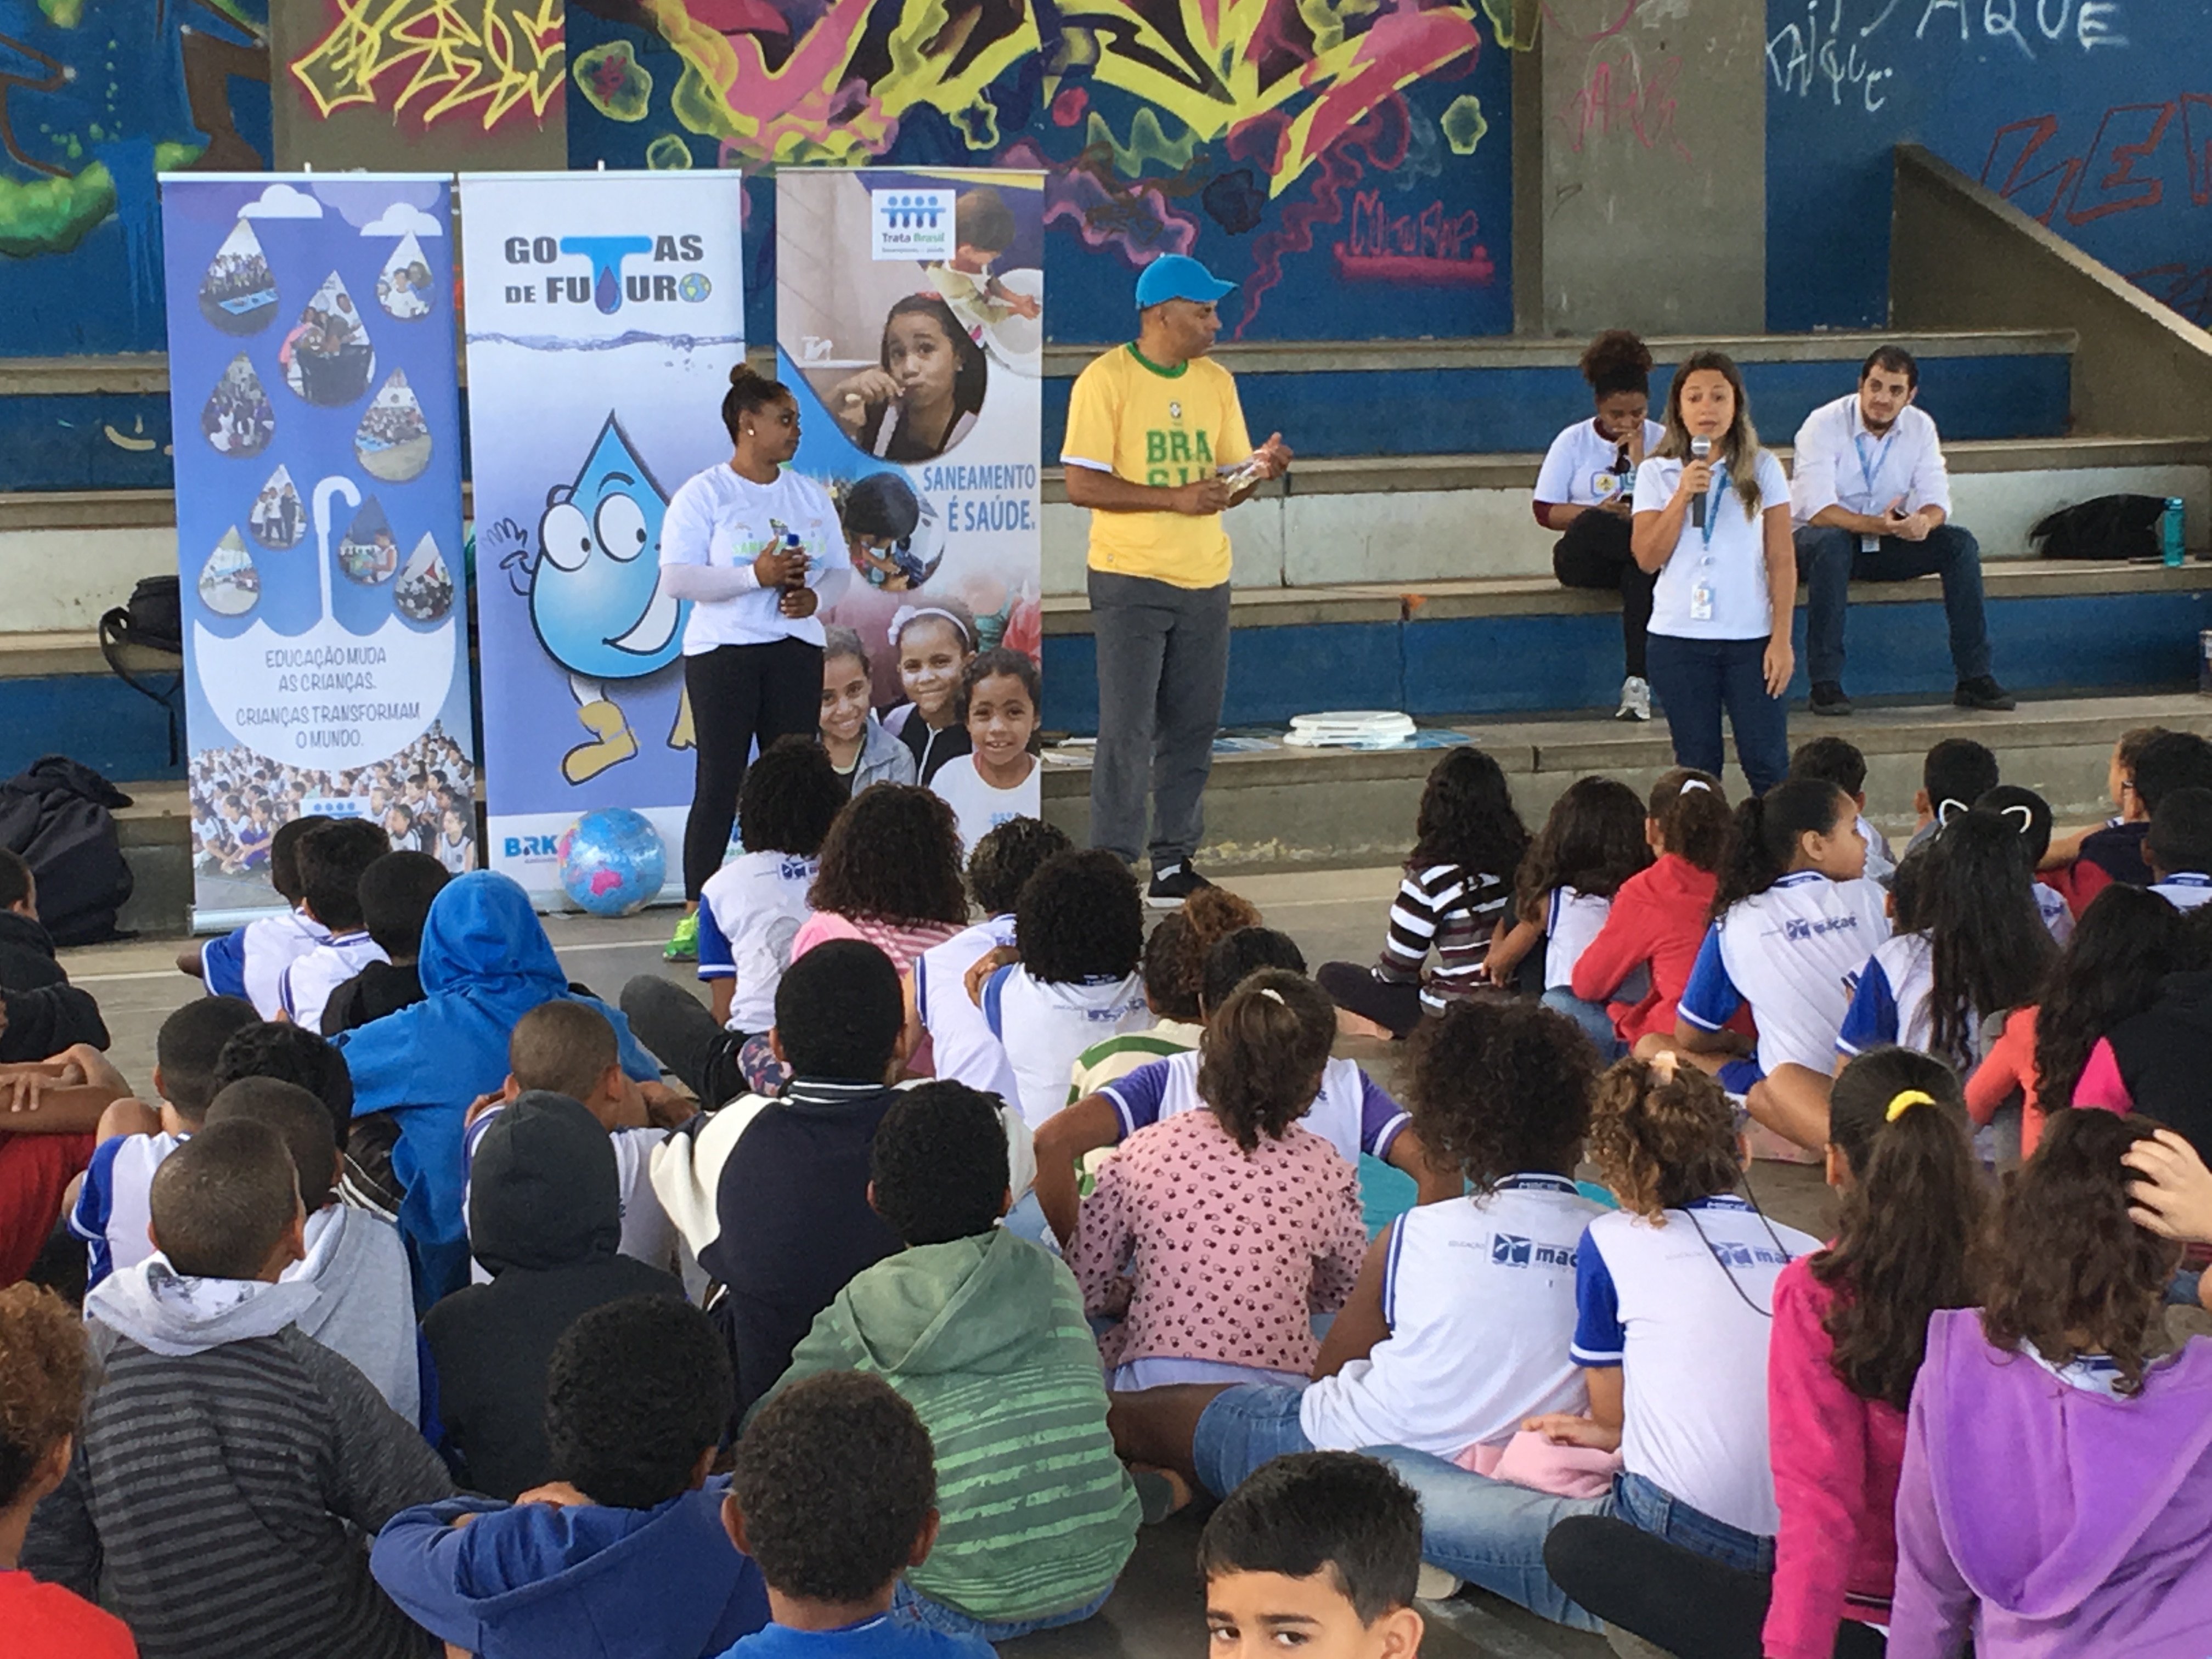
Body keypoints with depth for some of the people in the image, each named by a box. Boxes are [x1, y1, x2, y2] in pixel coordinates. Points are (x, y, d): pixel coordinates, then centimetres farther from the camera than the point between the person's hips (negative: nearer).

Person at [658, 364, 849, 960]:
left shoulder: (810, 495, 13)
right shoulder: (703, 494, -4)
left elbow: (840, 570, 15)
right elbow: (676, 579, -12)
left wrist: (815, 596, -8)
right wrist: (755, 576, -20)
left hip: (796, 649, 5)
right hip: (722, 649, -5)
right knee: (719, 782, -5)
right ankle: (695, 915, 1)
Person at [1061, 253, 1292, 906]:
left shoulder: (1216, 382, 11)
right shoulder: (1106, 379, -7)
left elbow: (1225, 484, 15)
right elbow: (1082, 486, -13)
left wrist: (1257, 468, -8)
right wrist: (1176, 498, -18)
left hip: (1205, 581, 6)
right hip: (1130, 581, -6)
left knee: (1192, 729, 7)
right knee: (1127, 729, -5)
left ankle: (1173, 863, 15)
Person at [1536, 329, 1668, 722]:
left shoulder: (1660, 440, 9)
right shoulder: (1574, 442, 7)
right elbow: (1546, 512, 0)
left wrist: (1641, 460, -8)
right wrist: (1598, 513, -16)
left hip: (1648, 551, 0)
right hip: (1586, 558, 0)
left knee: (1643, 567, -38)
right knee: (1592, 526, -37)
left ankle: (1638, 682, -40)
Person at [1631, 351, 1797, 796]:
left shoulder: (1762, 469, 4)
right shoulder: (1657, 473, 5)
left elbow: (1782, 560, 2)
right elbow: (1648, 557, -4)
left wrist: (1782, 638, -5)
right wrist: (1683, 495, -13)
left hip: (1751, 637, -1)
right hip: (1680, 638, 1)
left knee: (1768, 765, -2)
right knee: (1696, 767, 6)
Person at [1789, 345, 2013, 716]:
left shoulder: (1920, 428, -2)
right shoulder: (1824, 426, -18)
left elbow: (1937, 501, -7)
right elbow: (1819, 511, -27)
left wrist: (1924, 520, -33)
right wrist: (1877, 525, -43)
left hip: (1885, 541, 5)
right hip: (1818, 539, -5)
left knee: (1961, 545, -17)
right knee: (1830, 543, -39)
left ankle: (1974, 678, -14)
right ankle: (1825, 683, -36)